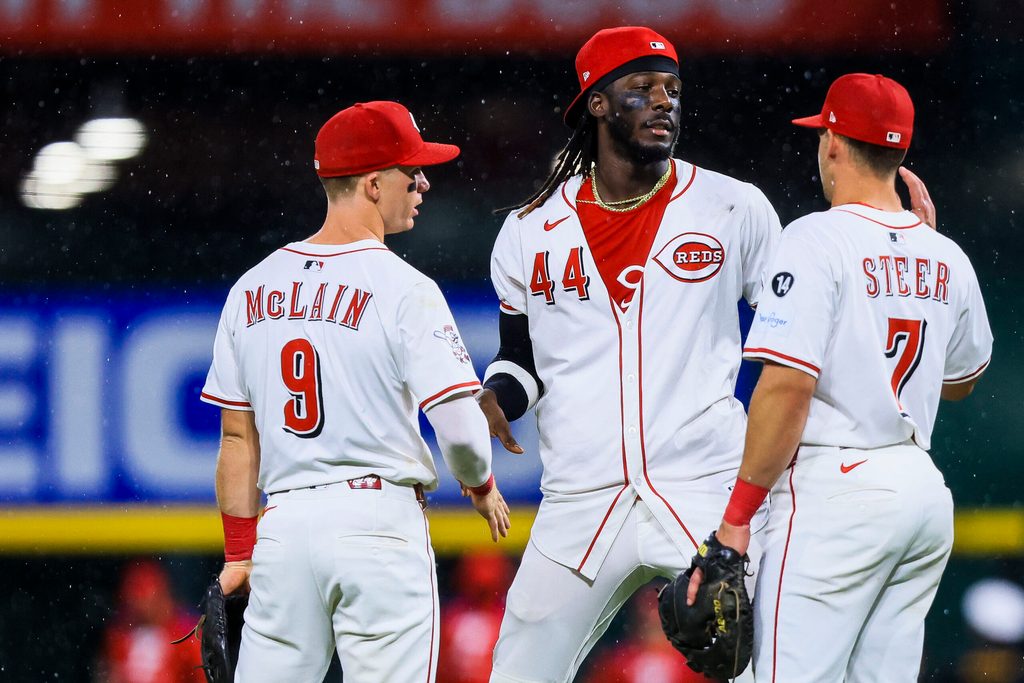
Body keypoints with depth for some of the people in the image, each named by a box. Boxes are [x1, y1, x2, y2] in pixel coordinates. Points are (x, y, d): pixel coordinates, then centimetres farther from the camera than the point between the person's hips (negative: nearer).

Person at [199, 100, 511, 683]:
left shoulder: (252, 290, 10)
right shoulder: (405, 289, -8)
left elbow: (238, 438, 12)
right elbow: (460, 426, -13)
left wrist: (240, 552, 17)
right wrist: (482, 487, 8)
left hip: (282, 524, 5)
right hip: (378, 521, -5)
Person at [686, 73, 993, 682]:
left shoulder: (819, 239, -9)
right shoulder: (947, 258, 11)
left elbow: (788, 386, -17)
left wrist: (737, 517, -14)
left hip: (837, 492, -7)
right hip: (924, 490, 7)